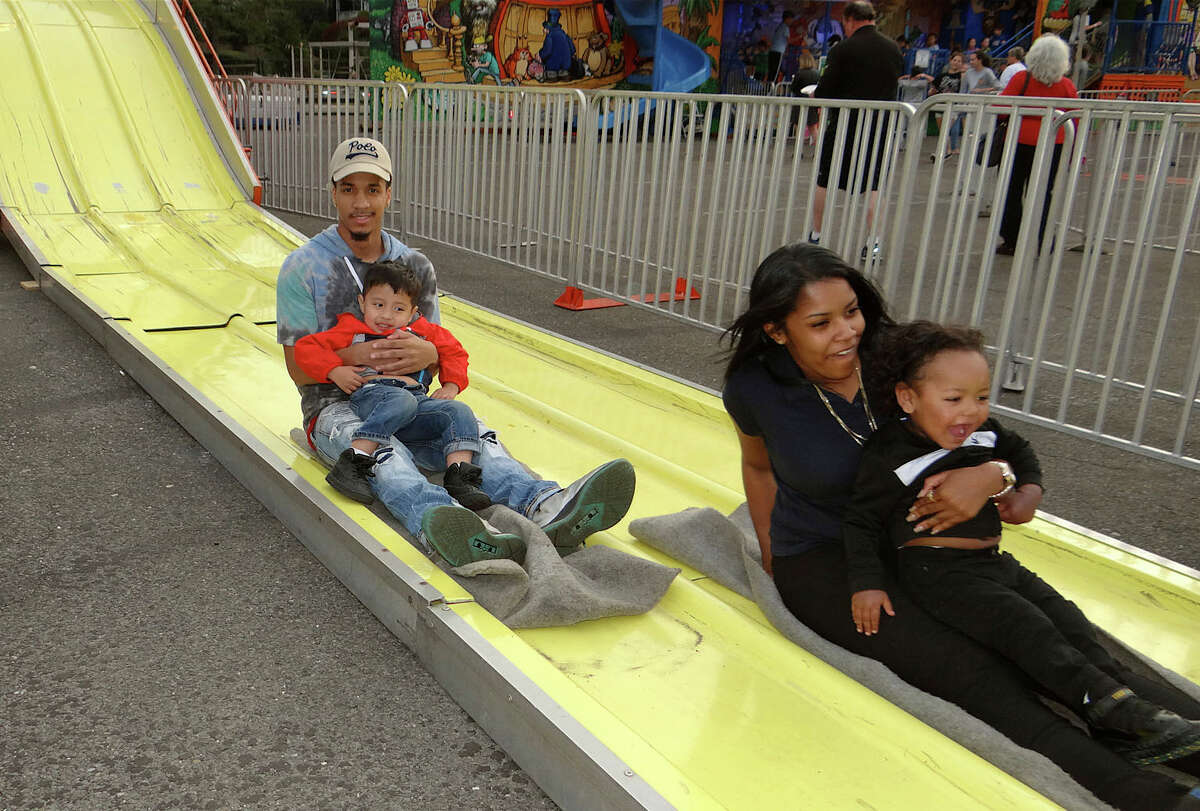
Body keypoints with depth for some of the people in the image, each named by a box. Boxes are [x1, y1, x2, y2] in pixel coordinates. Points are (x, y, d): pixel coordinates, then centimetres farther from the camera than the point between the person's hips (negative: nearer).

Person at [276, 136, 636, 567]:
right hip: (335, 406, -3)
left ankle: (545, 505, -58)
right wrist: (359, 356, -22)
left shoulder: (416, 266, 11)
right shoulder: (303, 267, 0)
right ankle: (436, 523, -71)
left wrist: (428, 354, -14)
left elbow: (442, 352, 12)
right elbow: (299, 368, -4)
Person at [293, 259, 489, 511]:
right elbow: (306, 347, 12)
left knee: (460, 413, -17)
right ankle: (353, 462, -41)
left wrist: (451, 386, 17)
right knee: (402, 401, -37)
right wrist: (335, 371, -4)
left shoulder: (421, 331, 26)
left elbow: (454, 351, 34)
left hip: (419, 398, 5)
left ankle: (458, 478, -31)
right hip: (371, 394, -4)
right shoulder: (352, 330, 16)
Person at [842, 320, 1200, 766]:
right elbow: (861, 521, -11)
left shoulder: (984, 434, 5)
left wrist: (1029, 492, 8)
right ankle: (1112, 705, -21)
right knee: (1024, 627, -22)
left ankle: (1127, 731, -3)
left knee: (1066, 618, -2)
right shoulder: (890, 457, -15)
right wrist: (866, 583, -17)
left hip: (994, 561, 8)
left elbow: (1022, 452, 27)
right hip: (936, 570, -8)